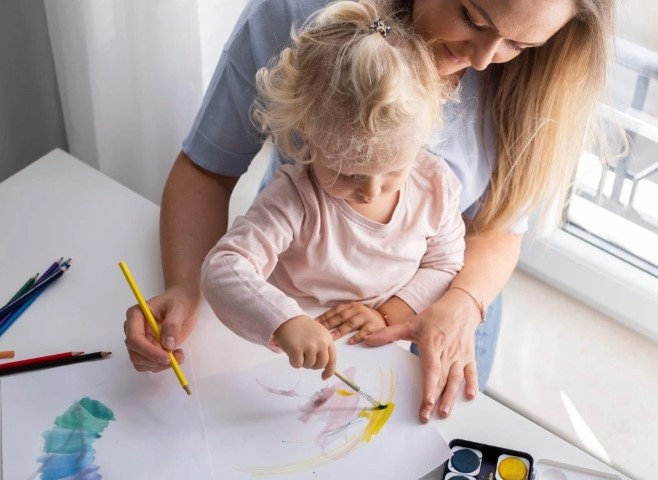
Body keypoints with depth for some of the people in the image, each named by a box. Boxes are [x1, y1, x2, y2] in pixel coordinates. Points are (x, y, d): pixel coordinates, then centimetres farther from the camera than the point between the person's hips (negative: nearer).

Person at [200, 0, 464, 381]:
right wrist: (284, 323, -49)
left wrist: (389, 315, -12)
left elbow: (446, 265, 3)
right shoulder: (295, 199, -23)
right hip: (299, 363, -3)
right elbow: (224, 268, -31)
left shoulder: (436, 184, -9)